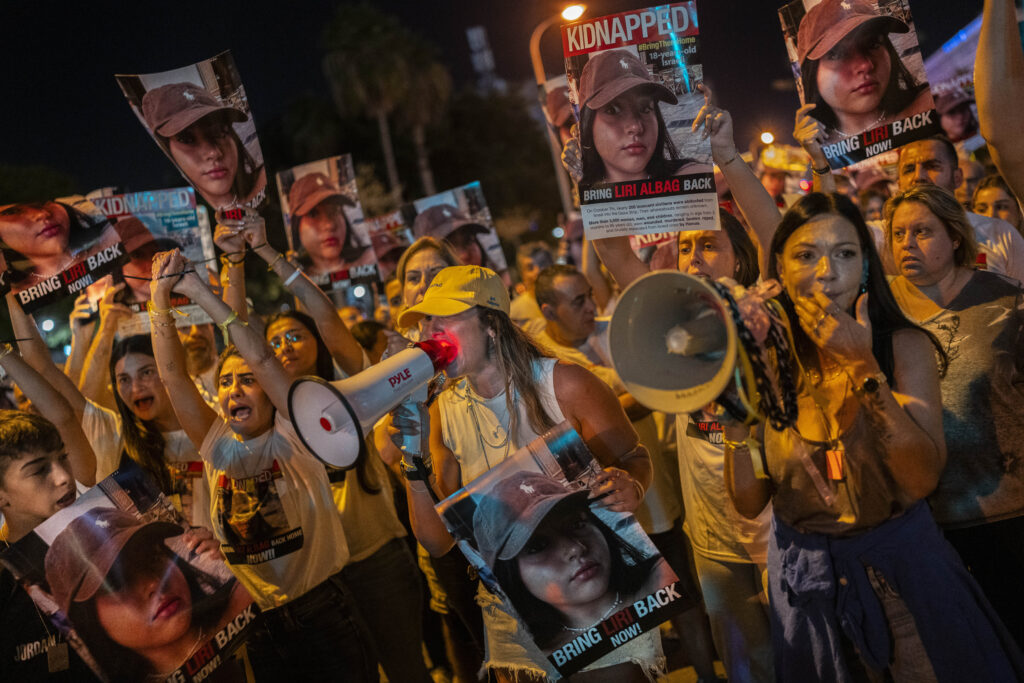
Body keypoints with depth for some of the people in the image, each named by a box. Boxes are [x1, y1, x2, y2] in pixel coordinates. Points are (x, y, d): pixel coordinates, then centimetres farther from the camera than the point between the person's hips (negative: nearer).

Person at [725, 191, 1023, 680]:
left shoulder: (905, 346, -9)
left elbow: (922, 479, -20)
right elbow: (749, 502, -7)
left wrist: (864, 368, -26)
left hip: (902, 567, -1)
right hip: (807, 579, 1)